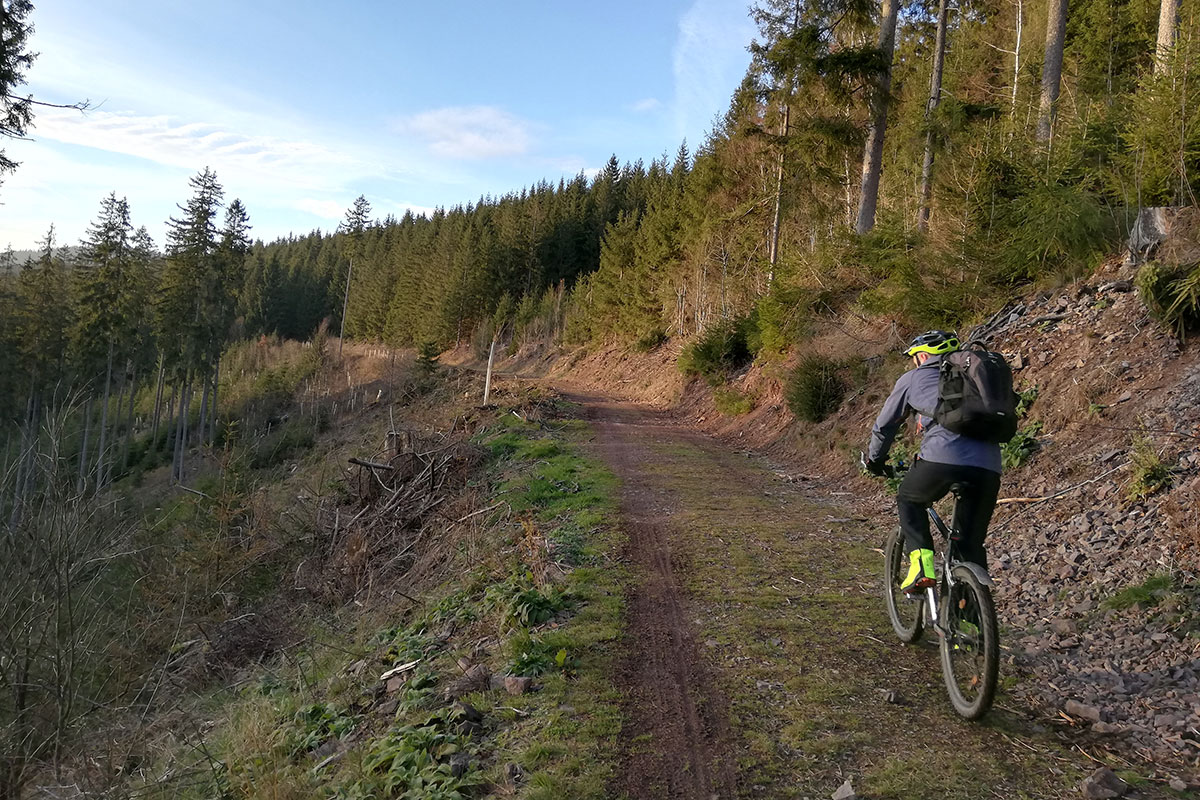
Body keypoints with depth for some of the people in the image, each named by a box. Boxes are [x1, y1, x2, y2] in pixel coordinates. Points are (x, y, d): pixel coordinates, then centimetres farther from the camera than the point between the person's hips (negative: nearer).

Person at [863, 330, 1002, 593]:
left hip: (943, 458, -4)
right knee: (971, 544, 17)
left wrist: (875, 460, 42)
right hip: (988, 467, 4)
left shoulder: (914, 378, 19)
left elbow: (884, 425, 26)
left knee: (908, 501, 25)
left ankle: (922, 566, 8)